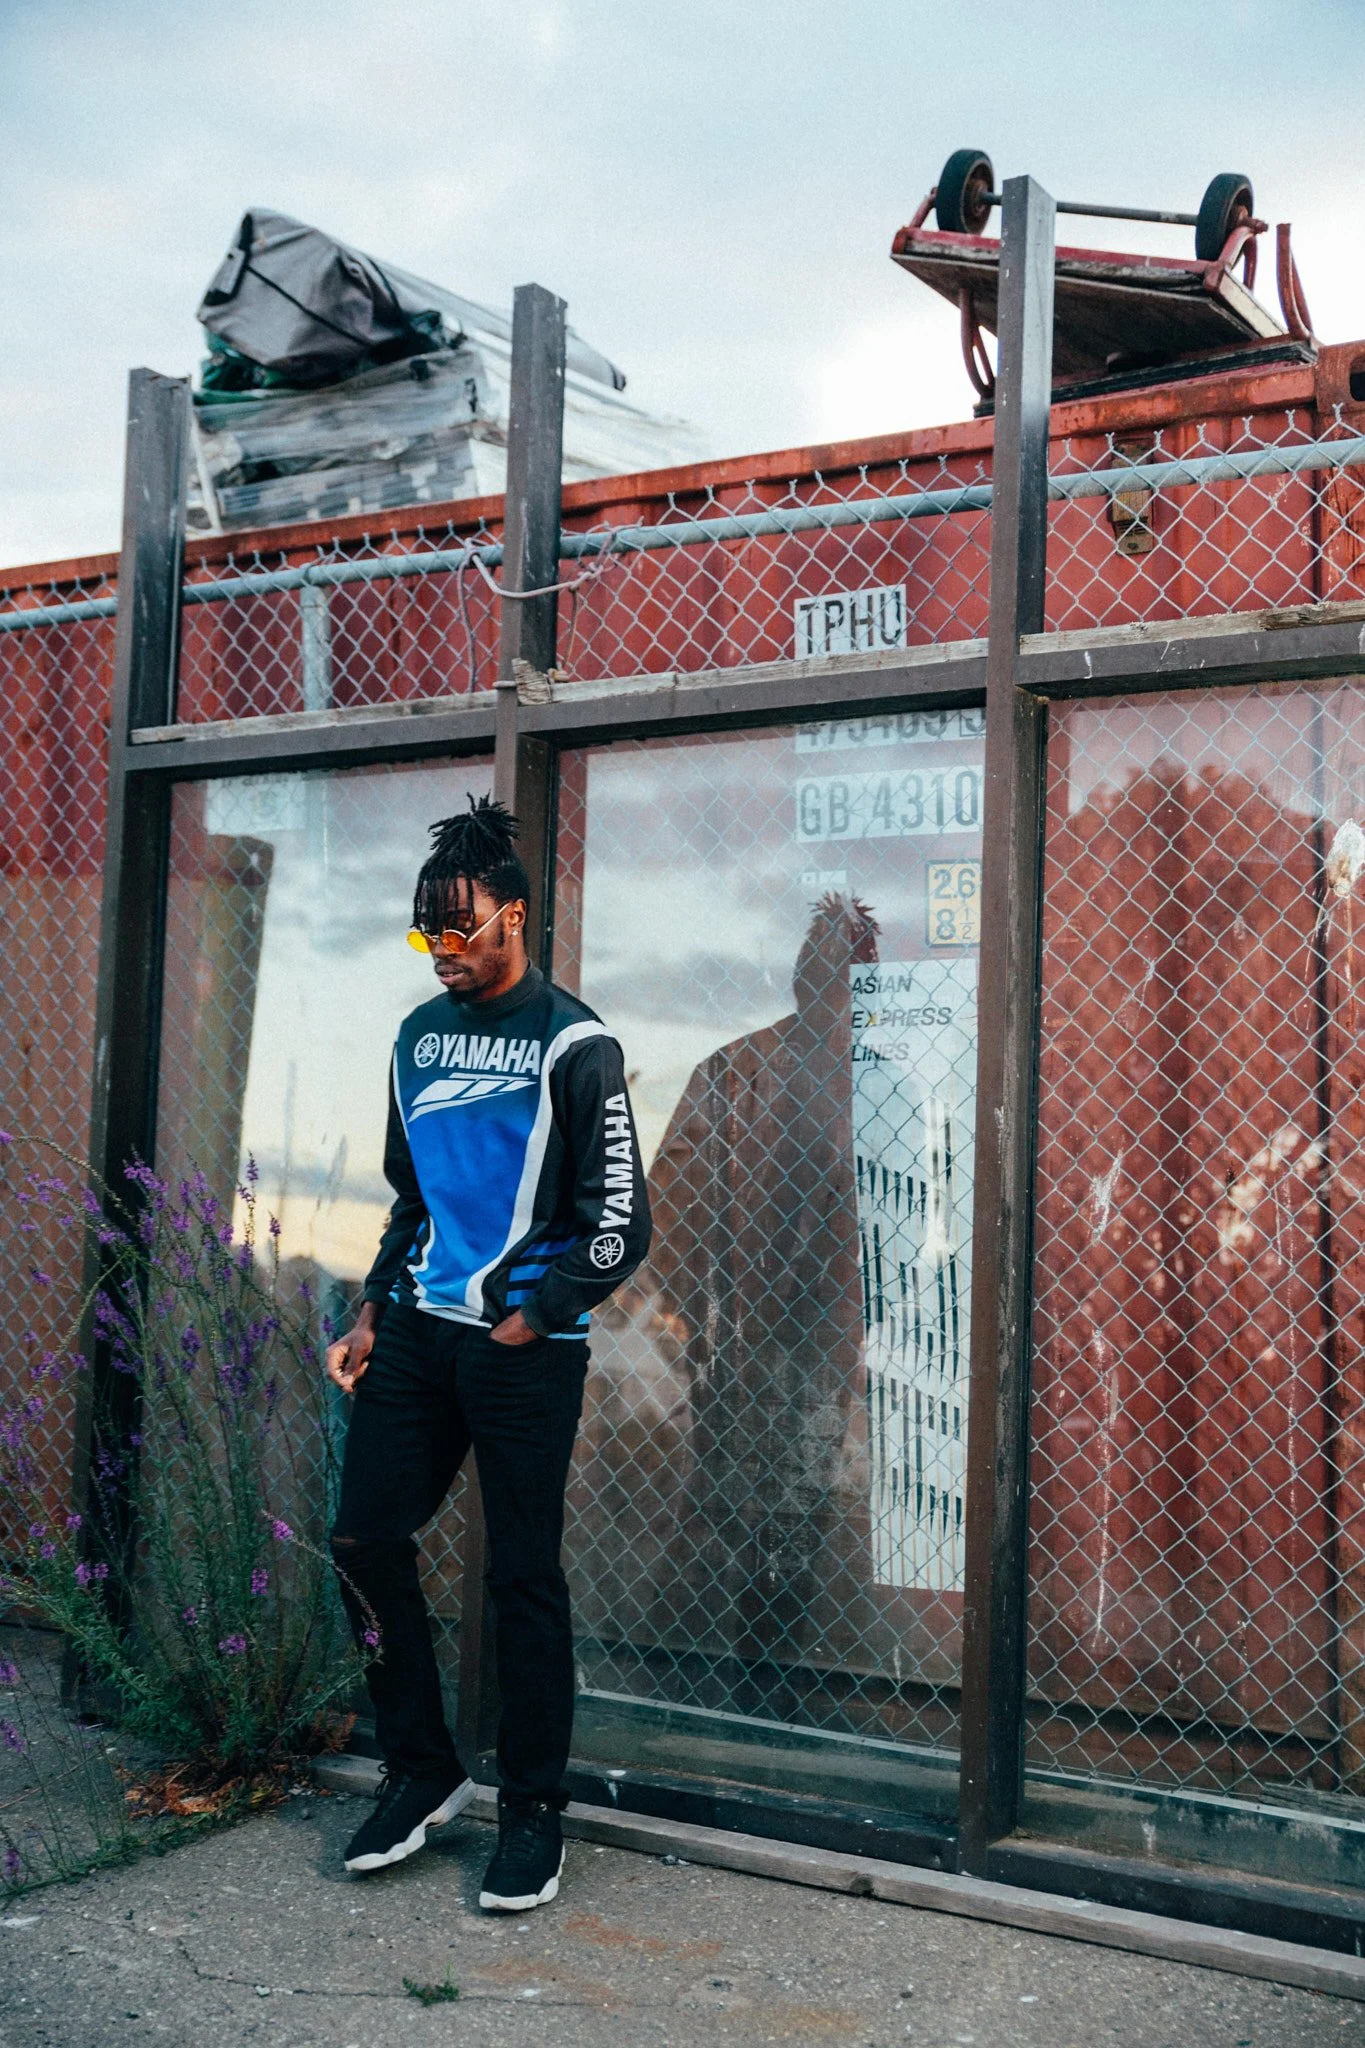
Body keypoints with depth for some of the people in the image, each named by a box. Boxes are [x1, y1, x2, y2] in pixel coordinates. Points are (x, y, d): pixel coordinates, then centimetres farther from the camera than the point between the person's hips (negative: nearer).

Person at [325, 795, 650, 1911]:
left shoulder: (573, 1045, -7)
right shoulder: (421, 1034, 12)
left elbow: (620, 1222, -9)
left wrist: (528, 1322, -10)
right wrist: (374, 1314, 12)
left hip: (524, 1347, -6)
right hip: (418, 1331, 6)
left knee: (524, 1576, 0)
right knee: (366, 1540, 4)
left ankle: (534, 1814, 14)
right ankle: (422, 1771, 22)